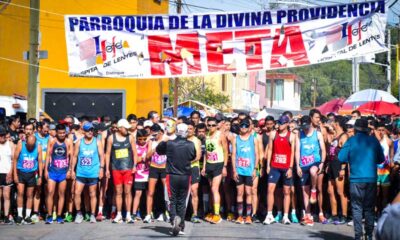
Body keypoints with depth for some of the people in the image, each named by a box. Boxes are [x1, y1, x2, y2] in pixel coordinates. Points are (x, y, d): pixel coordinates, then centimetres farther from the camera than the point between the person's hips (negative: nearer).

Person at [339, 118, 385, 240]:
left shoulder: (351, 141, -4)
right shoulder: (374, 141, 2)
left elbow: (341, 158, -5)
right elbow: (381, 159, 9)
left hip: (356, 179, -2)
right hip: (371, 179, 2)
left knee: (357, 207, 3)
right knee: (369, 208, 11)